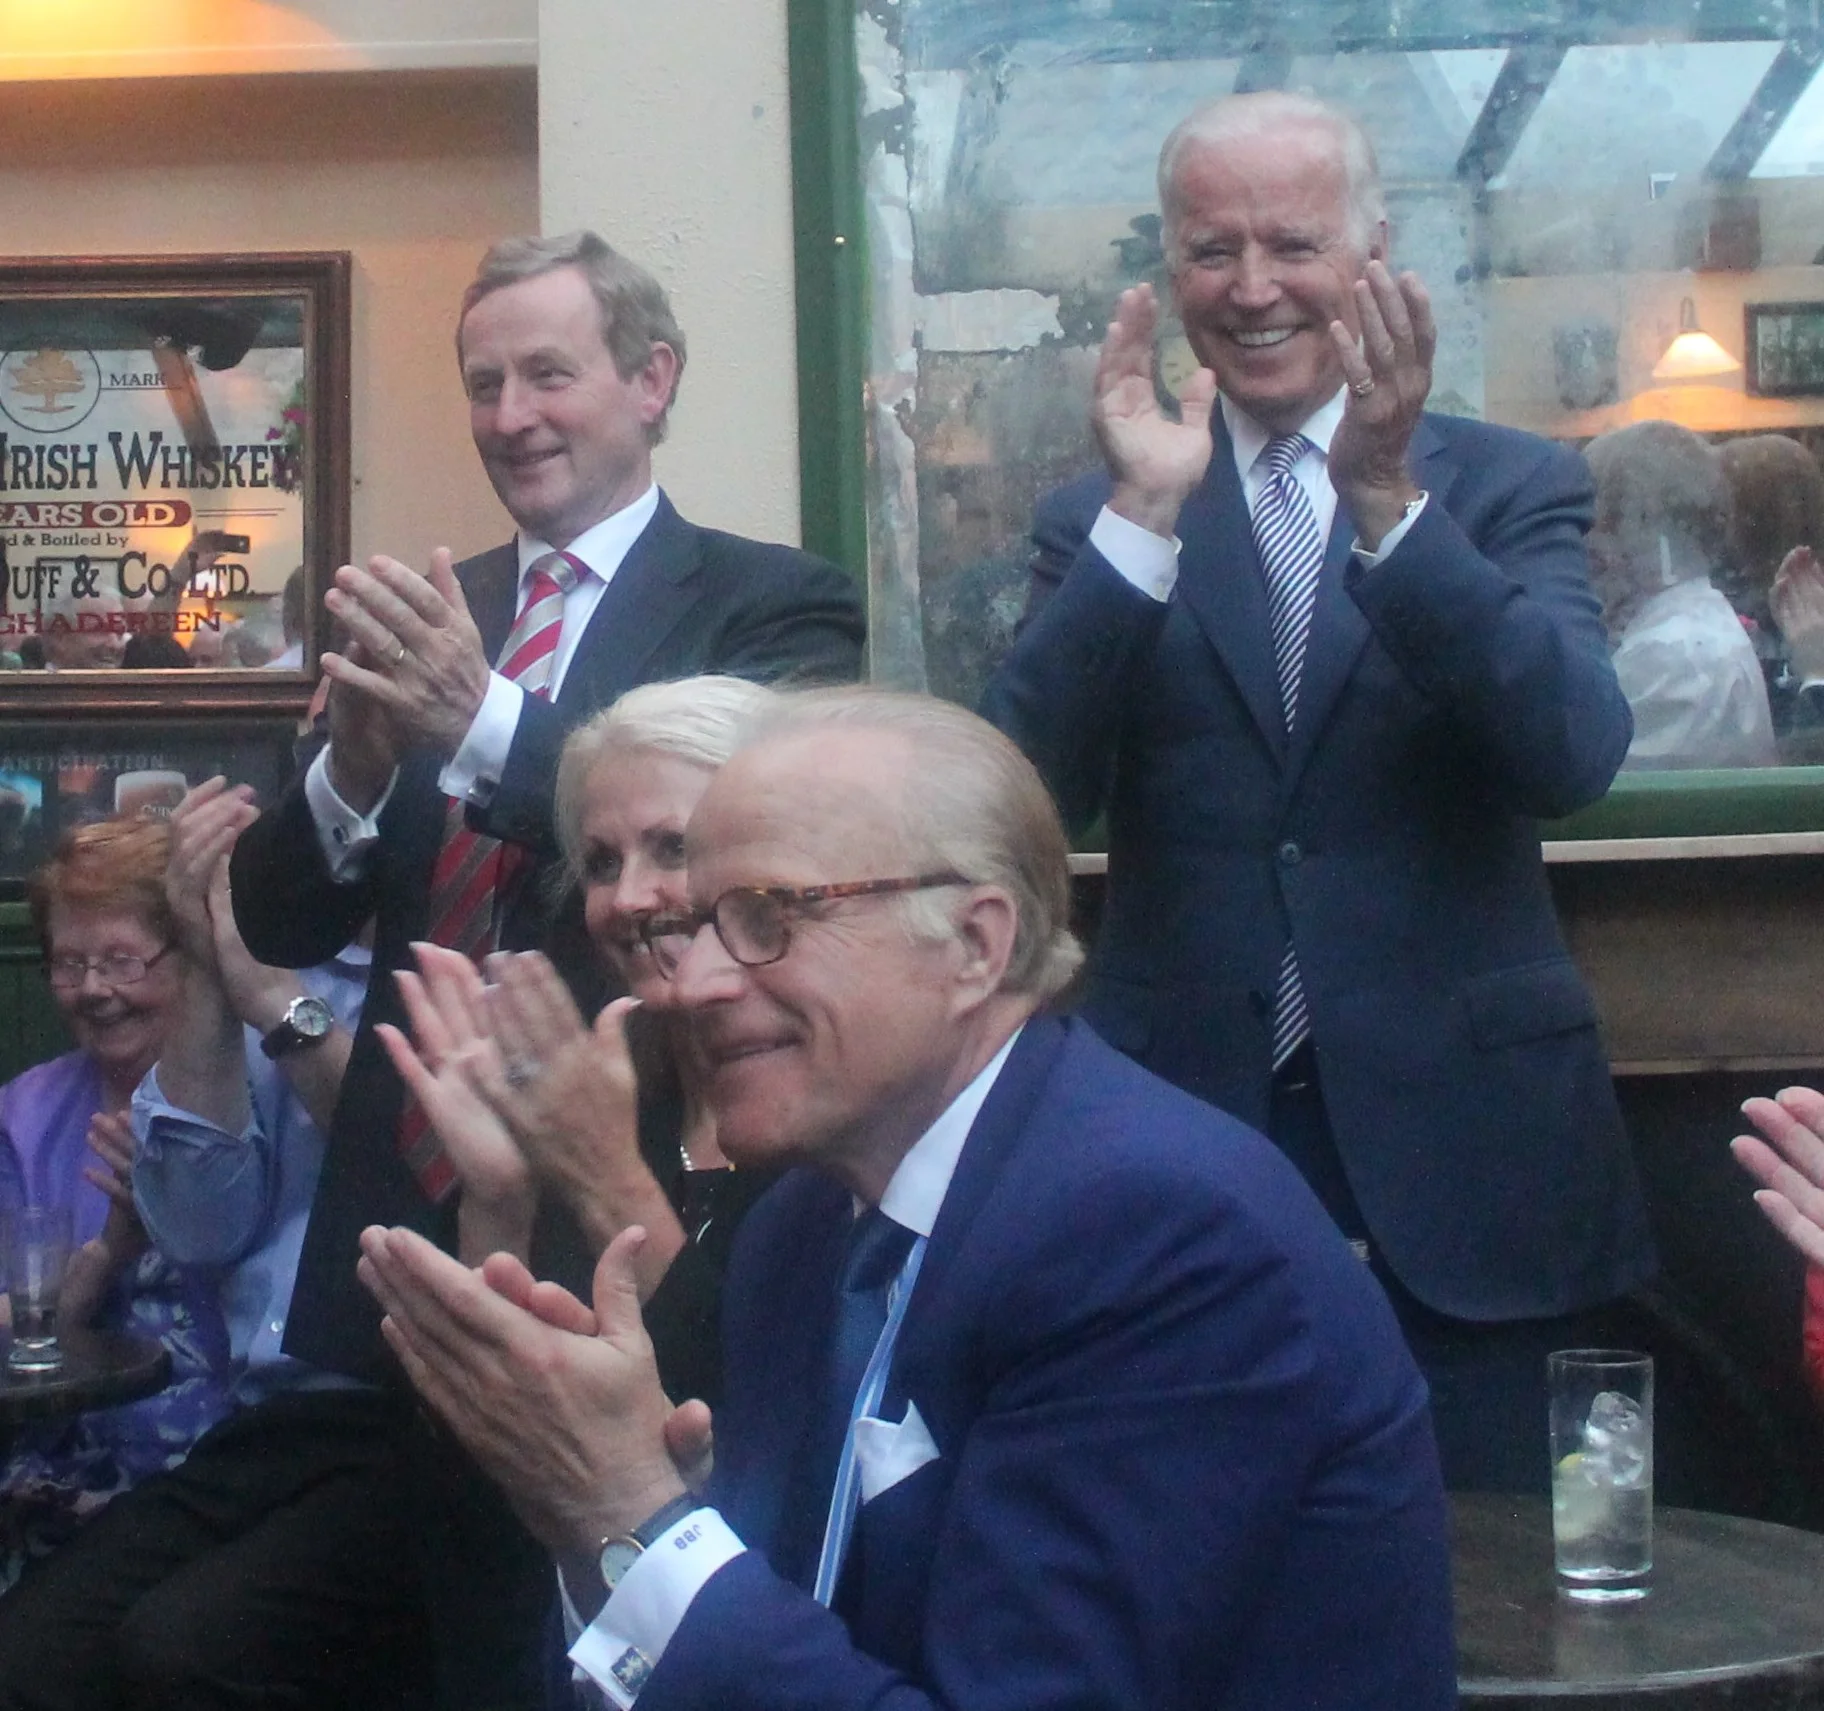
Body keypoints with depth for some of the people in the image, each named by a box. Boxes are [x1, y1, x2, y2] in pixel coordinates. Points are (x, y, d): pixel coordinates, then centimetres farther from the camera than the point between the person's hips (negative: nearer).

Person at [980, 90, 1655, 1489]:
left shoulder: (1509, 489, 2)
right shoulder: (1100, 522, 5)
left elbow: (1574, 759, -14)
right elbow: (1028, 793, -10)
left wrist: (1388, 501, -24)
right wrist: (1143, 516, -19)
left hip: (1457, 1146, 0)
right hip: (1185, 1135, 1)